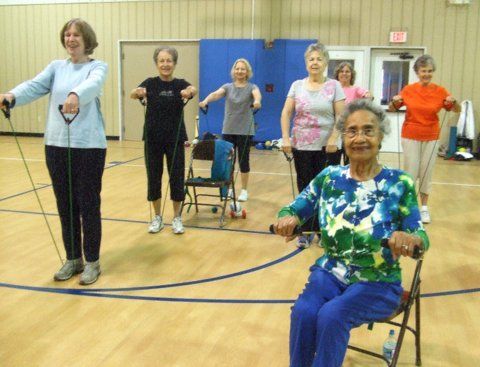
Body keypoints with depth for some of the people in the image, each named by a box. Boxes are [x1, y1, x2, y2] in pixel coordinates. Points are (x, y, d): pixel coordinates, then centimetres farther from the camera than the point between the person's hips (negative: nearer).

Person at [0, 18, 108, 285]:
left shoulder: (98, 66, -1)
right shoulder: (56, 67, 11)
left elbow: (92, 85, -24)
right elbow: (35, 85, -5)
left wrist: (76, 95, -47)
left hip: (88, 146, -4)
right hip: (56, 145, 4)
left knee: (88, 205, 2)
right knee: (65, 206, 11)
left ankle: (92, 262, 17)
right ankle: (73, 259, 26)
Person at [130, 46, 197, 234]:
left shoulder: (180, 84, -2)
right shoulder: (150, 83, -1)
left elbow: (193, 90, -25)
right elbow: (132, 94, -20)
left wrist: (190, 92, -49)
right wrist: (137, 93, -45)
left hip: (175, 139, 0)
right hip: (153, 139, 1)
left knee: (176, 178, 3)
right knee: (153, 178, 7)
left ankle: (177, 218, 17)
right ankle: (157, 217, 22)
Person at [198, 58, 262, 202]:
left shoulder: (251, 87, -1)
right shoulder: (228, 87, 6)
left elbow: (257, 94, -25)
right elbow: (216, 94, -14)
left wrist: (257, 101, -50)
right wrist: (205, 101, -37)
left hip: (245, 131, -2)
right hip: (228, 130, 3)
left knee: (243, 160, 1)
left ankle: (244, 190, 13)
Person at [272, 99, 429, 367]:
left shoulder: (400, 183, -8)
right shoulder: (329, 177, 0)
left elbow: (421, 238, -11)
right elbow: (294, 209, 2)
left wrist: (409, 239, -36)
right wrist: (288, 219, -23)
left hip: (378, 282, -2)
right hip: (330, 272, 3)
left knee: (331, 315, -28)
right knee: (303, 312, -26)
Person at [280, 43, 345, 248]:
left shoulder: (334, 86, 1)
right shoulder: (297, 85, 6)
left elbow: (341, 116, -4)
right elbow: (286, 113, 2)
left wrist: (333, 139, -17)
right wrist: (285, 138, -9)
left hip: (327, 147, -2)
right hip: (301, 146, 2)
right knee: (304, 189, 6)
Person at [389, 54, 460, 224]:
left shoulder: (440, 91, -3)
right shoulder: (408, 89, -3)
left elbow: (457, 110, 2)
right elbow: (392, 109, 4)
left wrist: (453, 101, -19)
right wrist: (394, 101, -17)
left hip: (431, 138, 1)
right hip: (410, 136, -1)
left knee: (426, 173, 7)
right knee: (411, 173, 1)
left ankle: (424, 208, 18)